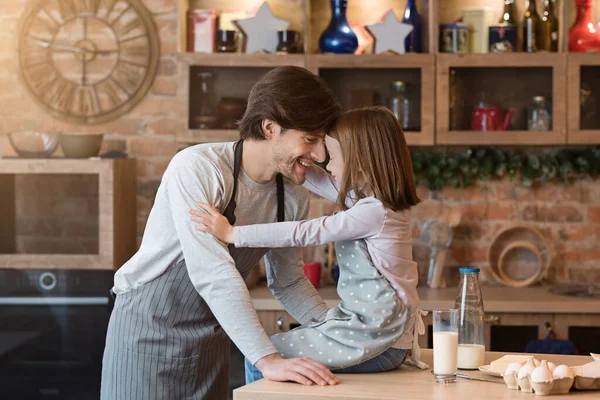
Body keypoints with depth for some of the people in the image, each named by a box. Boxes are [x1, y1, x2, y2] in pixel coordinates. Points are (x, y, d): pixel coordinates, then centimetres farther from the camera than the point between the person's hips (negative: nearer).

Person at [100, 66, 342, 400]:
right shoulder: (197, 168, -24)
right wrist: (268, 359, -36)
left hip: (210, 335, 6)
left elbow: (288, 282, 10)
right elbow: (212, 271, -32)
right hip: (149, 328, -6)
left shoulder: (294, 198, -3)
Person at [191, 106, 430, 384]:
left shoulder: (374, 212, -20)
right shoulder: (373, 198, 7)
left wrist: (232, 234, -17)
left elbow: (303, 233, -20)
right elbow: (320, 182, 18)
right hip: (379, 332, 10)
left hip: (375, 342, -10)